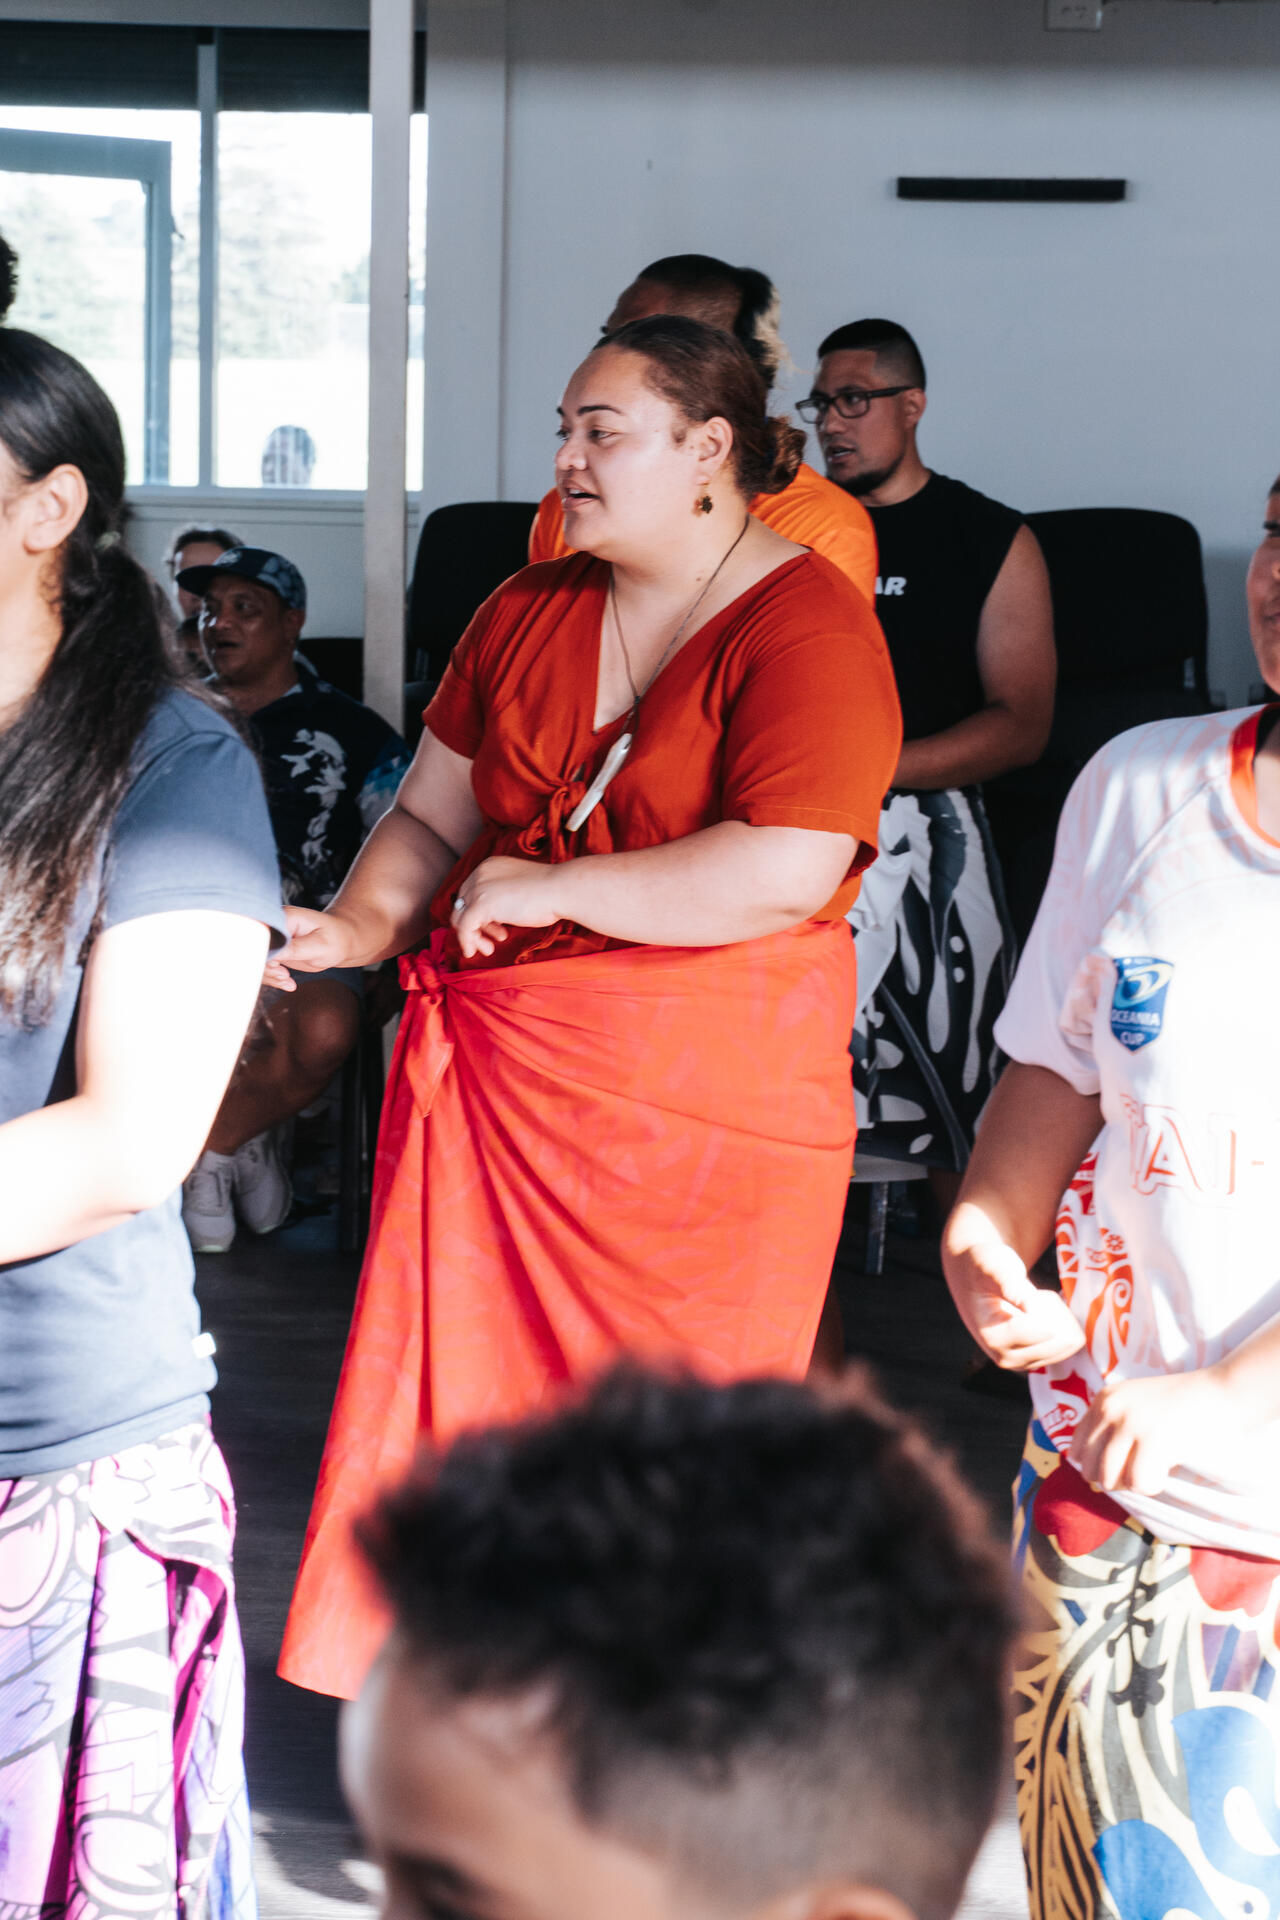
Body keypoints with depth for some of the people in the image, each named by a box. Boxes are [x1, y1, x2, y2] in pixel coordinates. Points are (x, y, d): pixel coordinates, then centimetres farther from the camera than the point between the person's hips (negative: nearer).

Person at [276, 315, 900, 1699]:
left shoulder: (805, 626, -9)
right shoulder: (528, 613, 13)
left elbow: (782, 874, -20)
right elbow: (432, 815, 18)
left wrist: (549, 889, -13)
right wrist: (359, 925, -3)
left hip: (705, 1101, -6)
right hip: (494, 1066, 6)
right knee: (466, 1392, 6)